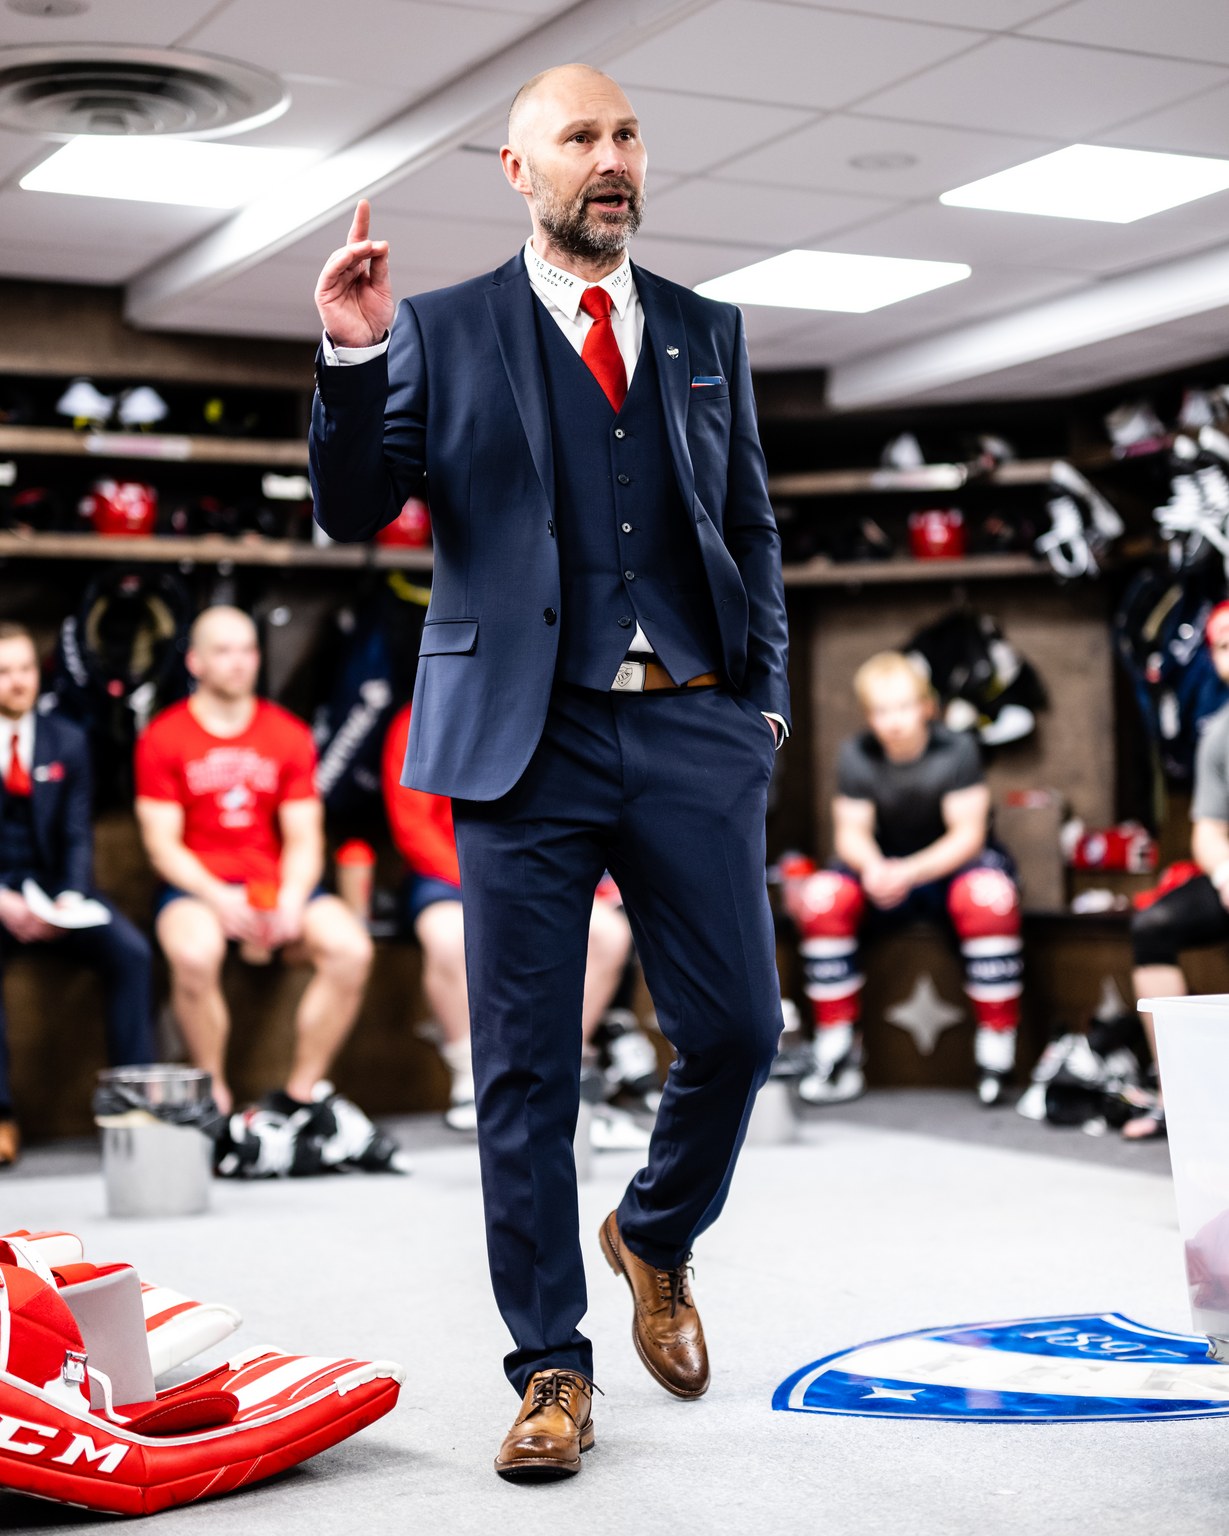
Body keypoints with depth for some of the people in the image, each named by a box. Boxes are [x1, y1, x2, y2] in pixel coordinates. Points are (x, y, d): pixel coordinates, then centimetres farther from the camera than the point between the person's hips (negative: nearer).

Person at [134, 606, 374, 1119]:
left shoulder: (290, 735, 9)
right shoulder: (163, 738, 1)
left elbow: (304, 839, 5)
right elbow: (162, 843, -4)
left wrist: (291, 900, -16)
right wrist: (219, 899, -21)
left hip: (277, 884, 3)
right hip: (195, 887, -3)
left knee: (351, 949, -24)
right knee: (194, 953, -37)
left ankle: (299, 1096, -13)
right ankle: (216, 1101, -19)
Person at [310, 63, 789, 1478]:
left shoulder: (707, 334, 16)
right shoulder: (442, 332, 7)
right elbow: (353, 512, 0)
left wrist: (764, 695, 10)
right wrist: (352, 359, -15)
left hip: (692, 734, 2)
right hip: (527, 737, -2)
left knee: (735, 1030, 1)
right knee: (525, 1068, 1)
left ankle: (655, 1235, 31)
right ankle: (550, 1367, 13)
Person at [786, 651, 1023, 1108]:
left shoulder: (957, 750, -14)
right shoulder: (856, 755, -5)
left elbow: (967, 834, -18)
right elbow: (851, 832, -6)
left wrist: (910, 872, -34)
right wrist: (871, 865, -30)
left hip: (953, 865, -3)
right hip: (884, 867, 3)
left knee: (989, 896, -37)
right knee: (821, 897, -26)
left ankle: (997, 1049, -25)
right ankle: (838, 1050, -17)